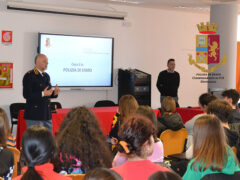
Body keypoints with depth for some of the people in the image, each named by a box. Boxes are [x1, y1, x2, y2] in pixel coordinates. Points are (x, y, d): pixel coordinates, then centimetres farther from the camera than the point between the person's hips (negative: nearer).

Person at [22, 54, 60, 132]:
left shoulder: (46, 76, 16)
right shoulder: (29, 76, -9)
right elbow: (26, 95, -17)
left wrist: (54, 93, -1)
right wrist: (42, 94, -24)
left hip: (47, 115, 8)